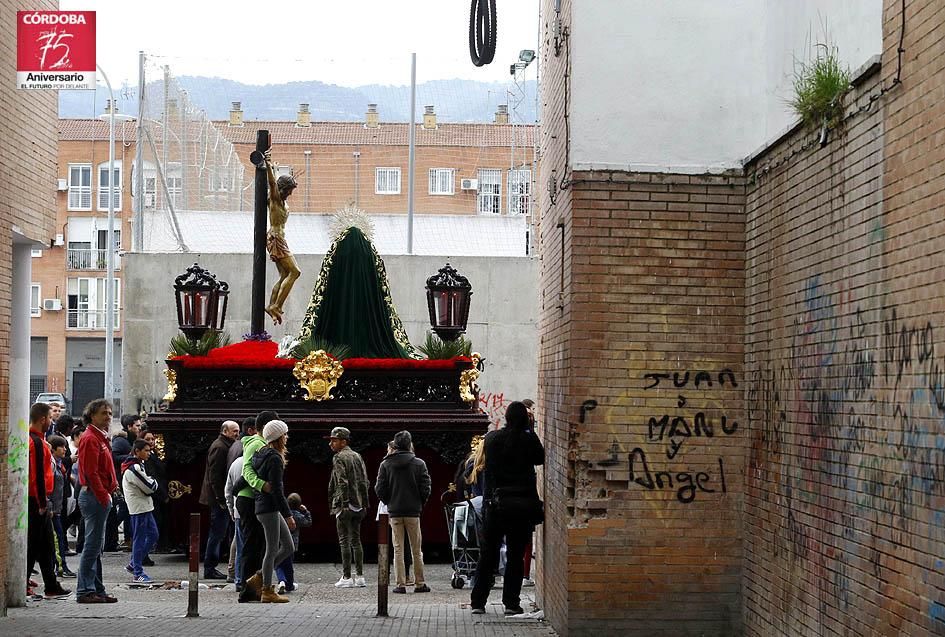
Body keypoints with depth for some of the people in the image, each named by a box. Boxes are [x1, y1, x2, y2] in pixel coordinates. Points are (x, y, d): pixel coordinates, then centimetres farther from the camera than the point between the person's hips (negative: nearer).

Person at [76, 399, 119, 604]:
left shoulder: (101, 438, 19)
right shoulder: (90, 438, -12)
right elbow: (91, 472, -19)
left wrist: (108, 493, 14)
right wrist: (103, 496, -20)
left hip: (100, 497, 11)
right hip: (95, 496, -11)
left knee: (96, 546, 12)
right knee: (93, 545, -9)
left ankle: (96, 590, 17)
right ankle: (85, 591, -7)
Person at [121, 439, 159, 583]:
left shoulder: (138, 465, 14)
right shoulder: (134, 469, -19)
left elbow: (147, 487, 19)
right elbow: (150, 488, -18)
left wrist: (151, 483, -1)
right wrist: (154, 482, 1)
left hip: (144, 507, 10)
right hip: (139, 507, -10)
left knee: (153, 534, 14)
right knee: (139, 539, -5)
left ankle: (134, 564, 21)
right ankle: (138, 573, 0)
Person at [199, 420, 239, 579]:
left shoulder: (225, 446, 18)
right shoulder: (220, 447, -14)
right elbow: (214, 475, -20)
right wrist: (221, 499, -21)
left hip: (220, 499, 11)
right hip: (219, 498, -11)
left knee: (217, 533, 13)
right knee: (217, 533, -7)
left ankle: (210, 568, 19)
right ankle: (210, 569, -3)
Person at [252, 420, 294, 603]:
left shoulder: (261, 454, 14)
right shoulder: (275, 459, -16)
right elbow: (277, 490, -19)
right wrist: (288, 514, -17)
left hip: (263, 507, 10)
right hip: (269, 508, -10)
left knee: (289, 547, 11)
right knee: (272, 550, -2)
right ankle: (267, 592, 4)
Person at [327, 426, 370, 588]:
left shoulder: (339, 458, -9)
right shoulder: (357, 456, 14)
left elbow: (342, 482, -18)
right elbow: (364, 481, 13)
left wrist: (343, 504, -19)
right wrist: (364, 504, 14)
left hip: (344, 504, -7)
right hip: (358, 505, 7)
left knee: (344, 541, -4)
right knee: (356, 540, 12)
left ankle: (347, 577, -5)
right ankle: (360, 576, 12)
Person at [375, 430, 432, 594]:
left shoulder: (385, 465, -1)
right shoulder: (419, 464, -4)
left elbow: (380, 489, -2)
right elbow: (425, 488, -5)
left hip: (394, 512, 1)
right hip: (413, 512, -1)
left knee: (398, 549, 5)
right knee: (416, 549, 6)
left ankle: (401, 584, 2)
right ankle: (420, 583, 8)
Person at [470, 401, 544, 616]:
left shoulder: (491, 438, -1)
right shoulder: (528, 440, -8)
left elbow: (488, 459, 8)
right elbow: (540, 459, 9)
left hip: (493, 504, 2)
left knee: (488, 554, 9)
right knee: (516, 554, 4)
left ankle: (478, 602, 8)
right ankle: (511, 603, 1)